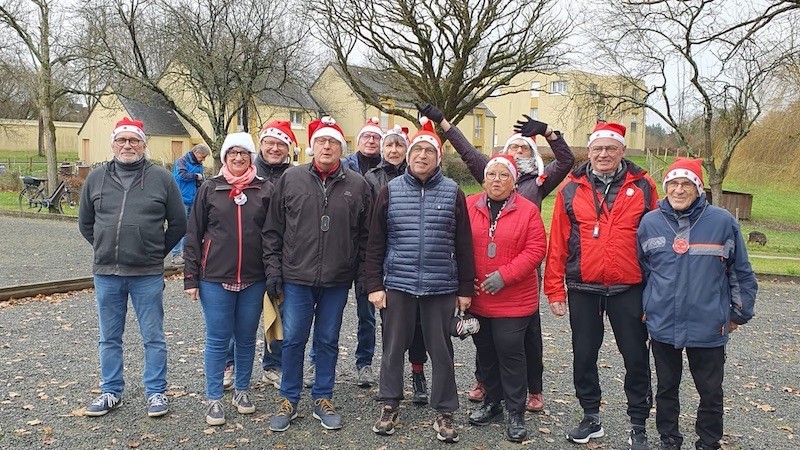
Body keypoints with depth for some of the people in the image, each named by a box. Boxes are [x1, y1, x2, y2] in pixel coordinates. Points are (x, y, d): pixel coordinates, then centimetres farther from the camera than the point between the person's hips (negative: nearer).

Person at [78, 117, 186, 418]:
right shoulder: (96, 178, 6)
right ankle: (111, 391, 28)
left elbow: (178, 224, 4)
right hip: (106, 273, 3)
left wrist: (157, 252, 5)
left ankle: (156, 392, 19)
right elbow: (85, 223, 16)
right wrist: (105, 249, 10)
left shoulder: (162, 178, -1)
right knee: (109, 339, 14)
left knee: (153, 338, 6)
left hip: (148, 274, -3)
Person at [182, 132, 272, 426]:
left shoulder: (265, 190, 4)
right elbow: (193, 235, 2)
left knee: (246, 338, 12)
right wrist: (191, 277, -2)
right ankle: (213, 399, 16)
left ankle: (242, 391, 28)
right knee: (217, 339, 4)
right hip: (215, 278, -1)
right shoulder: (210, 189, 2)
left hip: (253, 279, 1)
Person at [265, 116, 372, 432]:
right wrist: (273, 269, -2)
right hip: (296, 277, 0)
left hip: (337, 280, 1)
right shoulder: (291, 178, 0)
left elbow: (366, 235, 5)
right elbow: (274, 229, 3)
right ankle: (288, 401, 23)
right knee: (293, 340, 6)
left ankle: (322, 400, 27)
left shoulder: (357, 185, 1)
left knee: (328, 341, 12)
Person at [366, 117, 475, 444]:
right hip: (397, 284, 1)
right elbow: (375, 243, 4)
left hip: (441, 287, 0)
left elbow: (463, 245, 4)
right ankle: (389, 407, 26)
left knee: (441, 350, 8)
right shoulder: (390, 191, 3)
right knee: (393, 347, 10)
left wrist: (465, 289, 2)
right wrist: (374, 285, -1)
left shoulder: (452, 193, 2)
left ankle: (445, 413, 21)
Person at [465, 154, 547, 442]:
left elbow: (536, 250, -10)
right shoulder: (469, 206, 3)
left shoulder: (528, 211, -5)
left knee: (510, 352, 0)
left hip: (513, 300, -3)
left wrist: (505, 275, -17)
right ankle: (492, 403, 33)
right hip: (476, 297, 3)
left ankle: (515, 413, 16)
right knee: (485, 351, 15)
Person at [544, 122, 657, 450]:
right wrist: (555, 289, -3)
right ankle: (591, 418, 29)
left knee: (636, 357, 8)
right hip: (583, 289, 1)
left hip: (629, 290, -1)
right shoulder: (571, 189, 2)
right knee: (583, 356, 11)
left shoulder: (643, 187, 1)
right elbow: (557, 242, 1)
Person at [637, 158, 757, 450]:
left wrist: (739, 313, 6)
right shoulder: (650, 223, -1)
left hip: (708, 326, -2)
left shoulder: (722, 221, -7)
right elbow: (640, 270, 11)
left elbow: (741, 272, 2)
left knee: (711, 392, 11)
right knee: (666, 388, 17)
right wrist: (642, 307, 12)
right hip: (662, 325, 2)